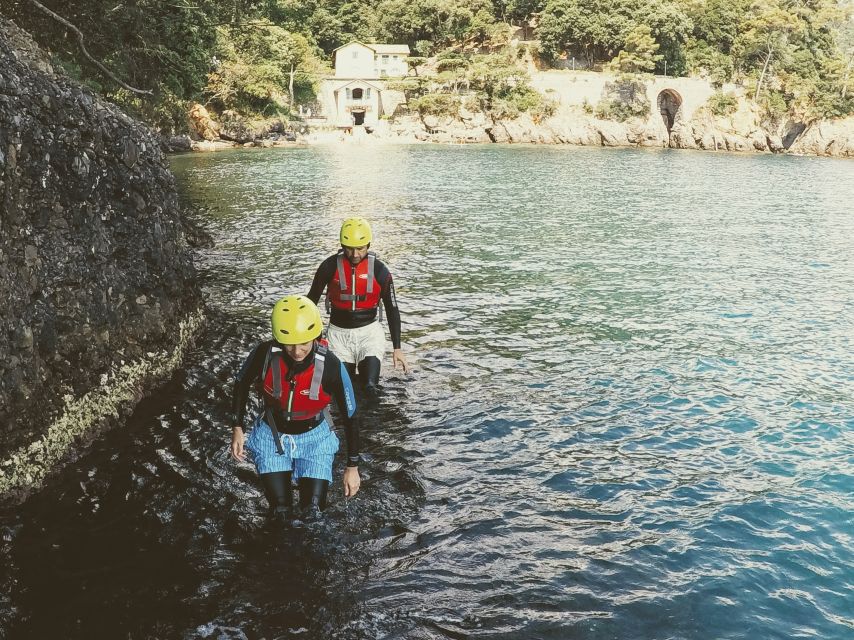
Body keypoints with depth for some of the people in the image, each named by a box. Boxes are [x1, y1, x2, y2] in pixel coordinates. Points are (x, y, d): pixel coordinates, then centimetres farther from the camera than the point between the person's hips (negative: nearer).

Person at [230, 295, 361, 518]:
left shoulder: (331, 366, -26)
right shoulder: (264, 354, -24)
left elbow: (350, 416, -12)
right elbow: (242, 383, 0)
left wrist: (352, 467, -6)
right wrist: (237, 429, 0)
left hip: (313, 438, 0)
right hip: (271, 435, 1)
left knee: (313, 512, -7)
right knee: (280, 511, -2)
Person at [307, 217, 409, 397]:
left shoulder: (379, 271, -7)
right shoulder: (330, 266, -8)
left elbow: (392, 309, 1)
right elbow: (312, 299, 5)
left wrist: (397, 348, -1)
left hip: (369, 330, -1)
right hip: (338, 332, 1)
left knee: (370, 387, -15)